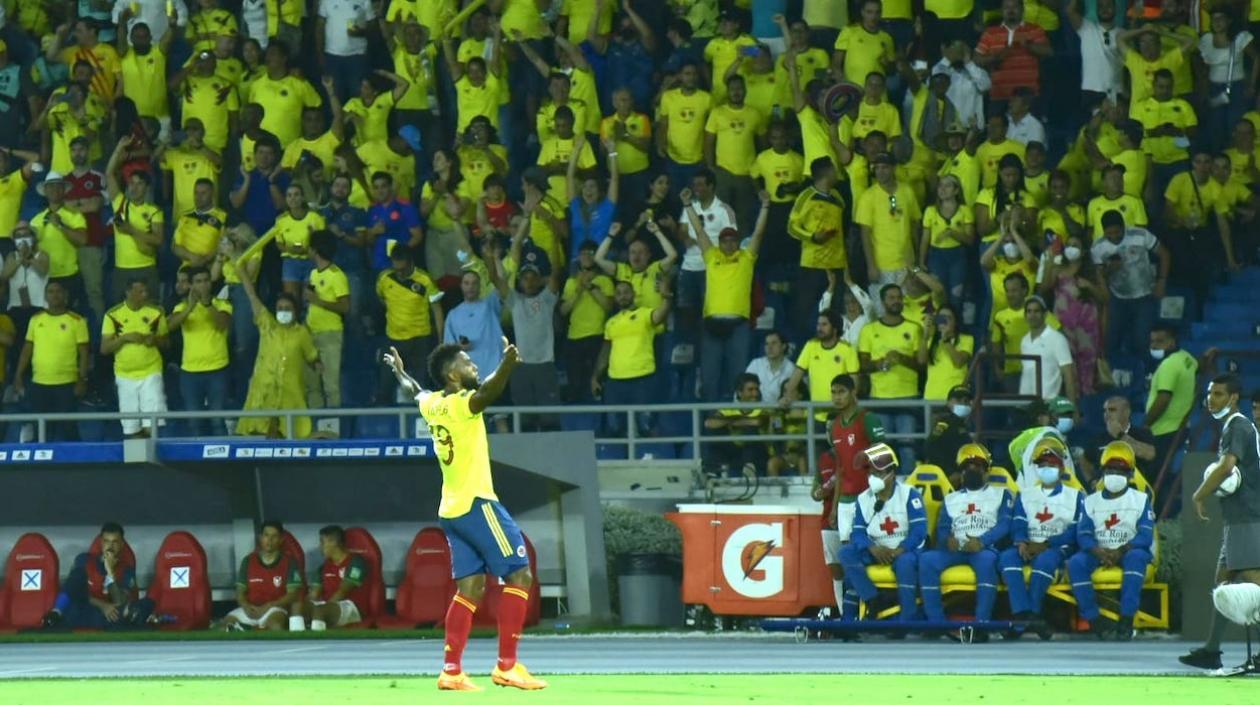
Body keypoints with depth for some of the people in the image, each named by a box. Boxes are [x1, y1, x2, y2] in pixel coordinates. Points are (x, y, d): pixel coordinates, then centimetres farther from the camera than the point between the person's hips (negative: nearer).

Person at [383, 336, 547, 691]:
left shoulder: (433, 404, 10)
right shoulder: (461, 403, -14)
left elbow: (415, 390, 34)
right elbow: (488, 392, -37)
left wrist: (400, 371, 55)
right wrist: (507, 363, -56)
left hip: (452, 509, 9)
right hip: (476, 504, -9)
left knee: (470, 588, 9)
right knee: (519, 574, -5)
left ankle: (451, 671, 5)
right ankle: (507, 666, -9)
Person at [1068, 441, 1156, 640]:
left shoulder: (1140, 500, 8)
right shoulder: (1092, 501, 14)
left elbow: (1145, 536, -5)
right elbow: (1083, 534, 2)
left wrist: (1120, 551, -21)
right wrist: (1098, 552, -19)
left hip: (1128, 552, -2)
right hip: (1099, 554, 2)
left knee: (1137, 557, -37)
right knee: (1076, 563, -28)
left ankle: (1126, 618, -40)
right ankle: (1094, 619, -27)